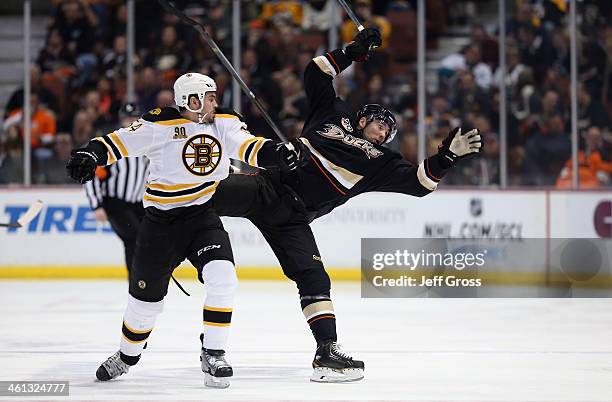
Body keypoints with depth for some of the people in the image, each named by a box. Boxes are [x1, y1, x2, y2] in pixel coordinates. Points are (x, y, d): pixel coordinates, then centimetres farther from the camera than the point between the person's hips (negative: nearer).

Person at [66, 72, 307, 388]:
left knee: (221, 277, -22)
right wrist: (90, 155, -26)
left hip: (203, 217, 3)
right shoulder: (160, 125, -11)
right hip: (161, 222, -3)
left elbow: (250, 148, -10)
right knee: (146, 296, 7)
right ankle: (126, 357, 34)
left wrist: (280, 152, -28)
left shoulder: (223, 125, 2)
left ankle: (213, 356, -9)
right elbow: (120, 141, -10)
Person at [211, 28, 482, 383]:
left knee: (314, 279, -9)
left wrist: (447, 155, -7)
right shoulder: (333, 113, 16)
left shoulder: (380, 162, 15)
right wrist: (351, 53, 10)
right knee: (215, 196, -25)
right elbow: (316, 73, 16)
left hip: (292, 215, 1)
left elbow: (419, 182, 5)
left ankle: (328, 352, -9)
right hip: (267, 182, 0)